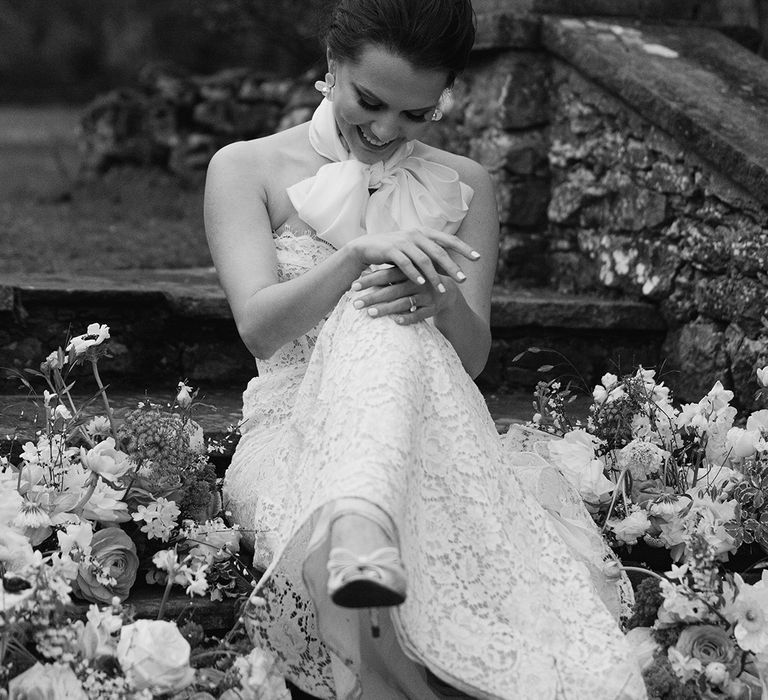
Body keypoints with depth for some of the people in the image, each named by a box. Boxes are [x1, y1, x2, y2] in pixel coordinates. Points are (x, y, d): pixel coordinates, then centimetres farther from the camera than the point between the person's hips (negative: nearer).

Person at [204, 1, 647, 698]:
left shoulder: (463, 188, 12)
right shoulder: (247, 169, 5)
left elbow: (473, 356, 4)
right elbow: (259, 325, -10)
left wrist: (445, 302, -20)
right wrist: (361, 252, -26)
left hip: (427, 438, 2)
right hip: (296, 427, -2)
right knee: (379, 317, -33)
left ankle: (360, 533, -53)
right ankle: (362, 537, -58)